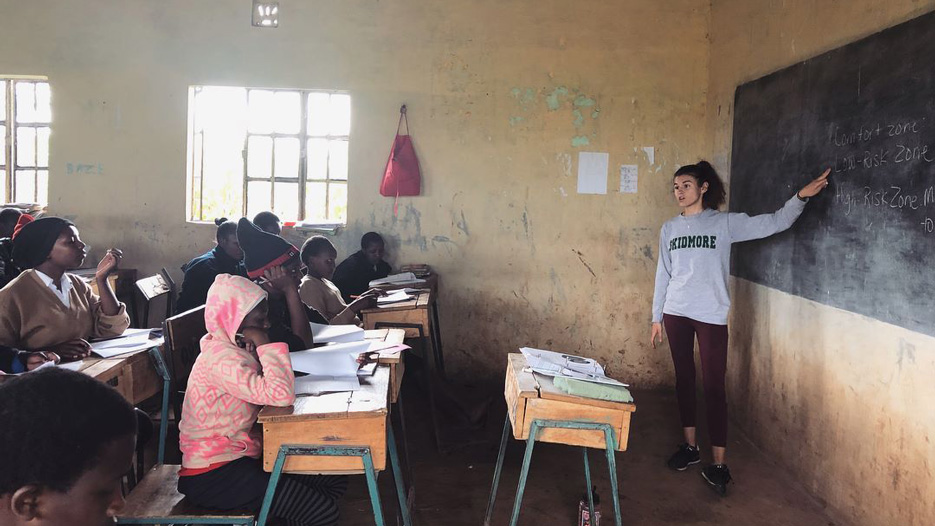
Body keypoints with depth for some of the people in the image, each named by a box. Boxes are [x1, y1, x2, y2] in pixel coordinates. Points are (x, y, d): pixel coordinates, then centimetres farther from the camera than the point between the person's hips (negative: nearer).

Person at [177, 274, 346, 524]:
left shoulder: (235, 349, 7)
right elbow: (281, 395, -34)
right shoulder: (220, 357, -24)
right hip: (213, 475, -10)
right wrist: (265, 345, -23)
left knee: (335, 483, 7)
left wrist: (257, 350, -7)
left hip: (240, 456, 10)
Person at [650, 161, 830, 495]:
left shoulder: (725, 223, 0)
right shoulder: (669, 228, 10)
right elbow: (663, 275, 12)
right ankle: (690, 446, 24)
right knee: (684, 378, 11)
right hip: (676, 313, 4)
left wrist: (800, 197, -21)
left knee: (714, 386, -5)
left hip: (711, 316, -4)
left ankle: (719, 464, 0)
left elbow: (774, 223, -5)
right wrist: (656, 318, 12)